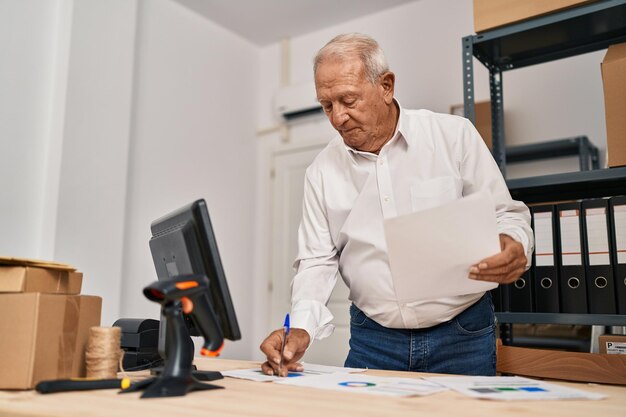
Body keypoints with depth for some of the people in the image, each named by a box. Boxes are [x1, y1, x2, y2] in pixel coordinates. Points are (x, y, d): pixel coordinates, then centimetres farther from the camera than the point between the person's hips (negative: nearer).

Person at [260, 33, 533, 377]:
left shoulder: (454, 135, -5)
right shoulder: (322, 171, 2)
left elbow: (505, 216, -1)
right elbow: (317, 261, 3)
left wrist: (512, 247, -25)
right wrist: (301, 329, -13)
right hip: (372, 341, 2)